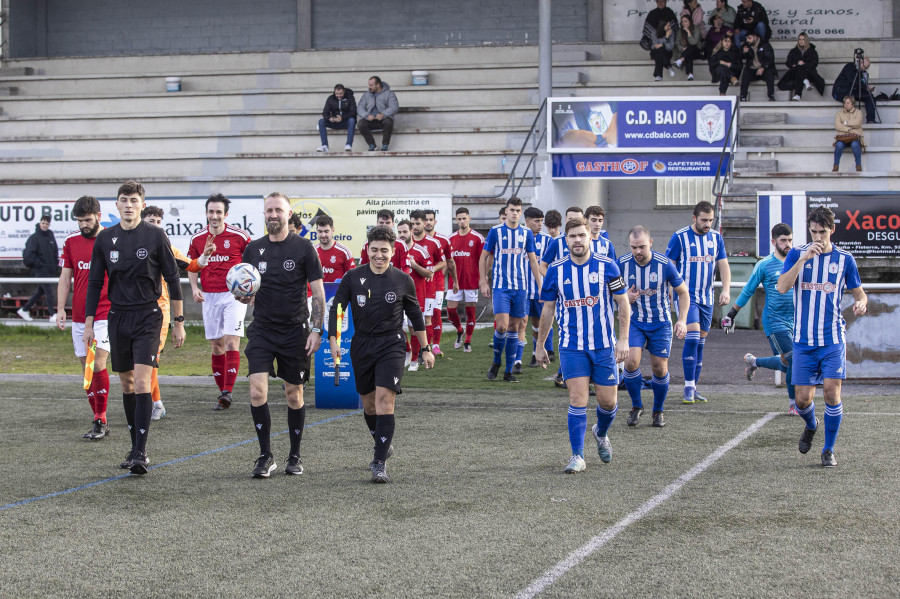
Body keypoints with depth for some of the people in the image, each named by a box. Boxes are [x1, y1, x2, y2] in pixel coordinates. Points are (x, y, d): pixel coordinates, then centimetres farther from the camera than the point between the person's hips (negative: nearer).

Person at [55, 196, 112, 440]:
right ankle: (99, 421, 13)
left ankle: (101, 420, -10)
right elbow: (65, 278, 11)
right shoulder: (71, 242, 8)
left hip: (106, 315, -4)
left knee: (98, 364, -17)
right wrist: (60, 308, 2)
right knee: (86, 369, 5)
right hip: (79, 317, 4)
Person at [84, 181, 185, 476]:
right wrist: (89, 322, 6)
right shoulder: (105, 238, 5)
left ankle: (141, 452, -16)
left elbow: (173, 279, 1)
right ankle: (135, 447, 21)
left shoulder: (155, 236, -3)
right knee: (127, 384, 10)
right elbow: (95, 282, 11)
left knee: (141, 382, -14)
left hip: (148, 317, -4)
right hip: (118, 317, 4)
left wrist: (178, 321, 0)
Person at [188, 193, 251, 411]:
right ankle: (222, 392, 14)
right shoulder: (197, 238, 4)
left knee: (232, 343, -13)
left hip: (234, 295, -4)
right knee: (216, 347, 6)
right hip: (209, 296, 4)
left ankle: (227, 392, -15)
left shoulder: (239, 236, -5)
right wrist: (194, 287, 0)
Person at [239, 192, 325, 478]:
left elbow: (318, 292, -1)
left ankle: (295, 456, 21)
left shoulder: (303, 247, -2)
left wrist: (316, 330, -8)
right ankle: (266, 456, 0)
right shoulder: (253, 249, 6)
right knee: (257, 392, -12)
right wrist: (244, 295, -11)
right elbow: (247, 297, 13)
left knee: (294, 395, 7)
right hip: (262, 329, 2)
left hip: (295, 331, -2)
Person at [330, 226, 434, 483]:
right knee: (368, 404, 13)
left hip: (391, 346, -3)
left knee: (384, 401, -17)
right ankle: (384, 446, 40)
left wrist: (425, 349, 14)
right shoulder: (353, 277, -1)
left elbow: (415, 315, 11)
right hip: (361, 346, 3)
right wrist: (333, 339, -12)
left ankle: (379, 464, -17)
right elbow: (336, 308, 1)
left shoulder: (403, 281, 0)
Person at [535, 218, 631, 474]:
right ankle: (578, 456, -3)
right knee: (577, 399, -10)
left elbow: (623, 303, 1)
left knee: (607, 402, 4)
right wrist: (540, 345, 11)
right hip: (572, 346, 0)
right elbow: (548, 309, 9)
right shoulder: (556, 270, -1)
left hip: (604, 345, 0)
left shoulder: (606, 267, -4)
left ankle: (601, 433, 37)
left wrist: (623, 339, -6)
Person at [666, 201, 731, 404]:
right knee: (692, 337, -18)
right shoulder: (680, 237, -6)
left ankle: (693, 387, 15)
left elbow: (723, 265, 9)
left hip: (707, 297, 5)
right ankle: (689, 387, -13)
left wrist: (726, 290, -5)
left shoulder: (716, 237, 8)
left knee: (700, 342, 8)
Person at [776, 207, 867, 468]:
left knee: (832, 392, -11)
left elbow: (859, 292, 11)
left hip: (833, 339, 0)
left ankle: (829, 450, 6)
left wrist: (861, 303, -14)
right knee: (803, 399, 1)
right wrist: (804, 257, -20)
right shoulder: (797, 254, 1)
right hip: (803, 340, 0)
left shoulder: (844, 259, 2)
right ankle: (811, 426, 36)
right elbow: (782, 287, -12)